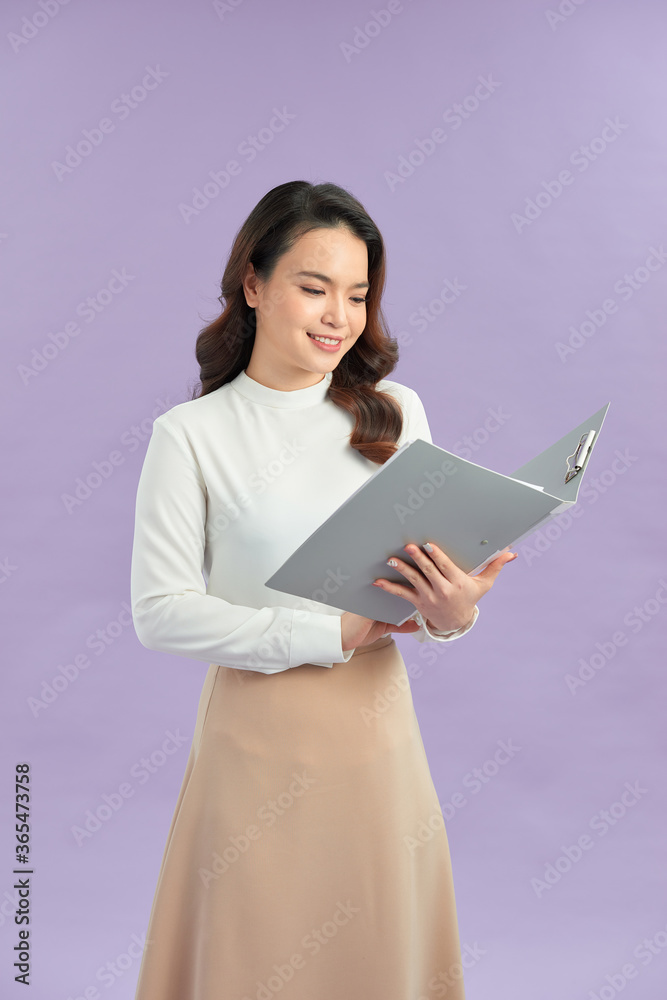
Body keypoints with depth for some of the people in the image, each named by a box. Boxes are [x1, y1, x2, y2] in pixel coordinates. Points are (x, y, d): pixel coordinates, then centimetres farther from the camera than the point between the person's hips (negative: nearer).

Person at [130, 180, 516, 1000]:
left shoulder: (396, 412, 3)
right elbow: (159, 613, -11)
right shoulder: (192, 433, -8)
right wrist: (328, 634, -17)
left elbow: (437, 579, 7)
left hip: (379, 728, 4)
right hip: (259, 739, -3)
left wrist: (453, 612, -16)